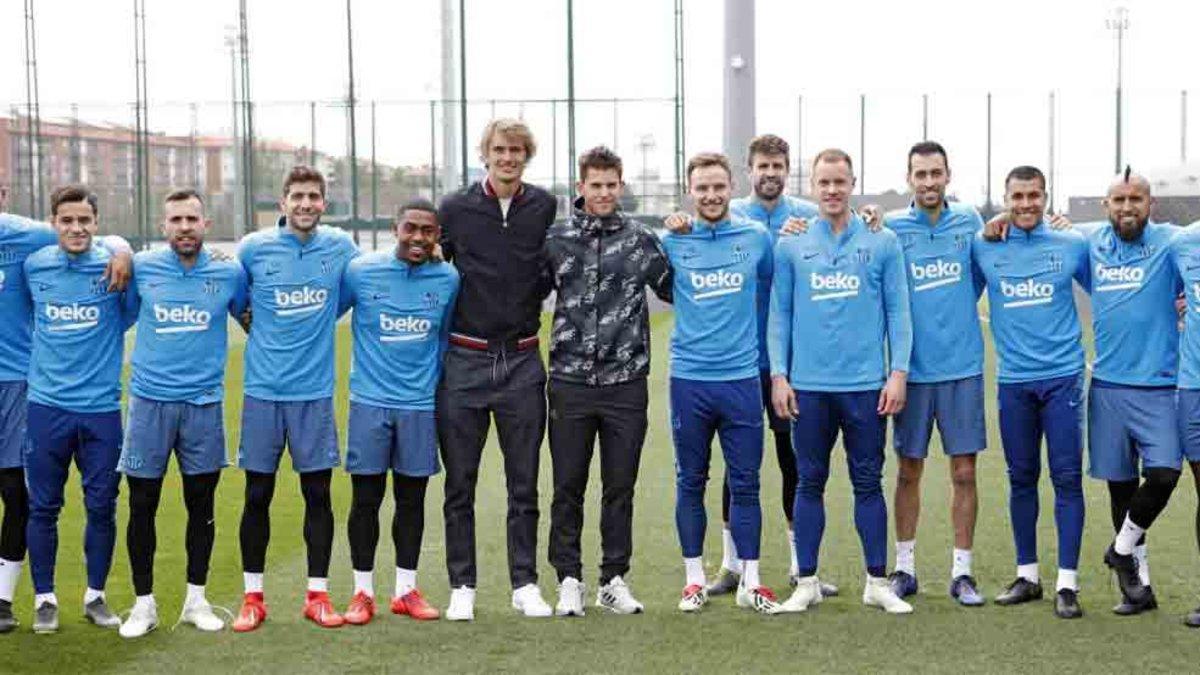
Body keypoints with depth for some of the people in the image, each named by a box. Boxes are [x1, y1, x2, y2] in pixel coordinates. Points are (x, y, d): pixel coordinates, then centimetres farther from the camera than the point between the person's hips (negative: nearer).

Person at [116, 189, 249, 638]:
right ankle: (144, 604, 16)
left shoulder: (230, 275, 2)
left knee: (201, 505, 8)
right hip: (149, 400, -1)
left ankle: (196, 599, 22)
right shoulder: (141, 269, 1)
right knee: (142, 505, 3)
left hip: (204, 403, 1)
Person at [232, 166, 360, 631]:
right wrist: (260, 330, 9)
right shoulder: (254, 248, -3)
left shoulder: (340, 246, 0)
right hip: (263, 389, -1)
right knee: (257, 495, 5)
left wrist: (316, 325, 10)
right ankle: (253, 597, 16)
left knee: (318, 493, 5)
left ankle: (317, 594, 16)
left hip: (315, 390, 1)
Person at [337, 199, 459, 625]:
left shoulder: (448, 279, 2)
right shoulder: (360, 272, -5)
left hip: (421, 404, 2)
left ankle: (406, 590, 19)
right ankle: (363, 591, 13)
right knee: (366, 498, 2)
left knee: (412, 498, 9)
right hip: (370, 401, -2)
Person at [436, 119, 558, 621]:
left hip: (522, 361, 1)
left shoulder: (544, 207, 4)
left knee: (524, 484, 6)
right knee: (460, 482, 5)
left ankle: (525, 584, 15)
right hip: (465, 362, -1)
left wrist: (527, 307, 8)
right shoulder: (455, 209, 0)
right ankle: (462, 587, 14)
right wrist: (452, 321, 5)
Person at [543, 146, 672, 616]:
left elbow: (675, 290, 11)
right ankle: (569, 581, 16)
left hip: (625, 383, 0)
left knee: (620, 487, 8)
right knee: (569, 487, 5)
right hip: (570, 383, 0)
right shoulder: (556, 239, 4)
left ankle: (614, 580, 19)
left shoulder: (642, 240, 3)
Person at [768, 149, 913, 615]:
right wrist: (778, 375, -1)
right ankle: (807, 583, 15)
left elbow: (898, 312, 3)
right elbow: (779, 315, 7)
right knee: (809, 484, 8)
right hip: (808, 387, 1)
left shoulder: (882, 243, 4)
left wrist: (898, 372, -5)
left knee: (868, 483, 5)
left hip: (867, 385, -1)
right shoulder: (791, 247, 6)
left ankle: (877, 583, 13)